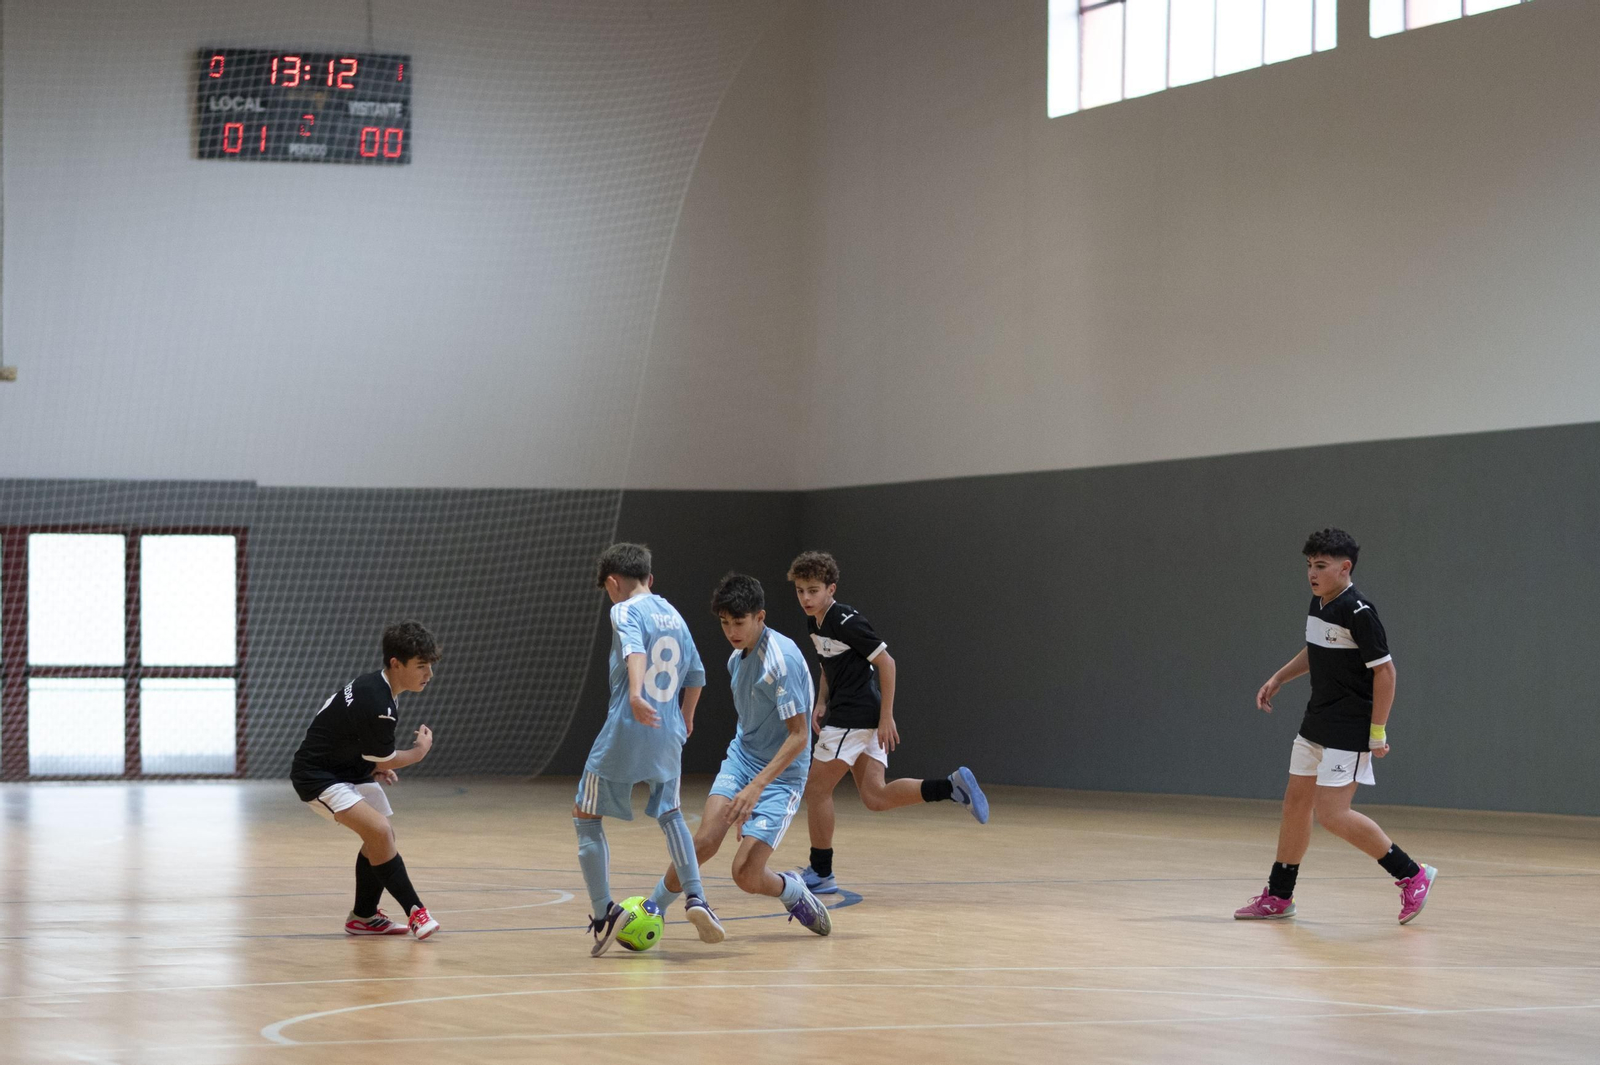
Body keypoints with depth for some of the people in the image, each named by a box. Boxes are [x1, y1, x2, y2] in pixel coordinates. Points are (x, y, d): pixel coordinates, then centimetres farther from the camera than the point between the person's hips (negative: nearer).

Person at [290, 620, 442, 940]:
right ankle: (415, 912, -20)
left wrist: (377, 766, 7)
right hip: (317, 776, -10)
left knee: (382, 838, 12)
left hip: (349, 770, 10)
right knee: (379, 830, -25)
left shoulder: (376, 685, 1)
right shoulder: (376, 703, -30)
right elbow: (386, 761, -16)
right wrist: (422, 750, 2)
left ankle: (364, 917, 25)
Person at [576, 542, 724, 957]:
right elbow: (696, 674, 21)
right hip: (668, 736, 6)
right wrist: (685, 718, 37)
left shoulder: (625, 611, -5)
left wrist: (636, 693, -43)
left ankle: (603, 911, -1)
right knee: (670, 814, 25)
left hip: (624, 733, -6)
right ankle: (695, 898, 10)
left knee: (586, 817, 7)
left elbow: (635, 650, -26)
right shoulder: (673, 615, 15)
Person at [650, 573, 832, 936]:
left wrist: (757, 786, -30)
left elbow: (798, 736, -23)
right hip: (740, 759, 6)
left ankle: (793, 892, 19)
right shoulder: (737, 658, 5)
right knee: (705, 841, -17)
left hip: (780, 774, -6)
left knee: (746, 874, -13)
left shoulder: (781, 658, -21)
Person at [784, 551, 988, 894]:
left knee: (817, 788, -1)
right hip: (844, 714, 9)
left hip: (856, 717, -9)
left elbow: (886, 662, -16)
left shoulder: (846, 621, -17)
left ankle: (820, 872, 9)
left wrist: (886, 718, -17)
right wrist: (822, 704, 12)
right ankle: (951, 786, 1)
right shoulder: (814, 623, 10)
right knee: (875, 796, 2)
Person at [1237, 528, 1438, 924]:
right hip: (1316, 725, 9)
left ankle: (1411, 875, -2)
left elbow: (1385, 671, -19)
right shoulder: (1318, 604, 6)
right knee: (1295, 803, 11)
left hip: (1350, 730, -9)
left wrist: (1378, 732, -18)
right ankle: (1278, 897, 21)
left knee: (1332, 814, -13)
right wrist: (1278, 679, 19)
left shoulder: (1358, 612, -20)